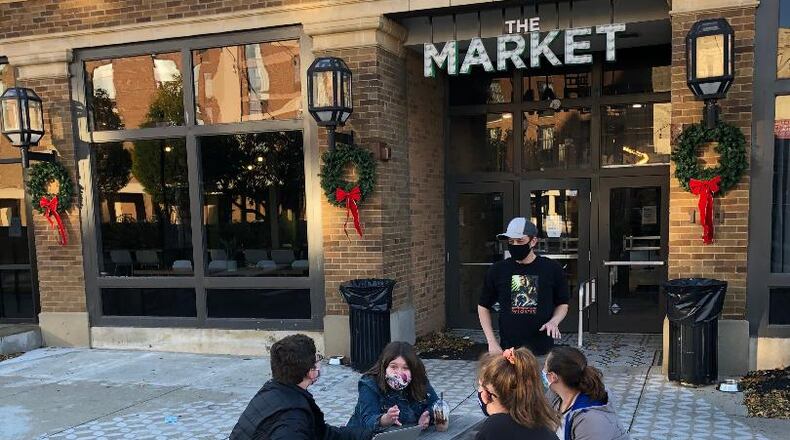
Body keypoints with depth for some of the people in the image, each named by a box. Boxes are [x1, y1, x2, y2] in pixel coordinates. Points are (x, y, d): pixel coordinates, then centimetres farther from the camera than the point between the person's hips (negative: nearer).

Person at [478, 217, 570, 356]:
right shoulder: (497, 270, 0)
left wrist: (553, 322, -9)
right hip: (507, 350, 0)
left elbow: (563, 303, 11)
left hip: (543, 350, 0)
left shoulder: (552, 269, -2)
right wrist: (492, 342, 0)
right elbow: (483, 307, 8)